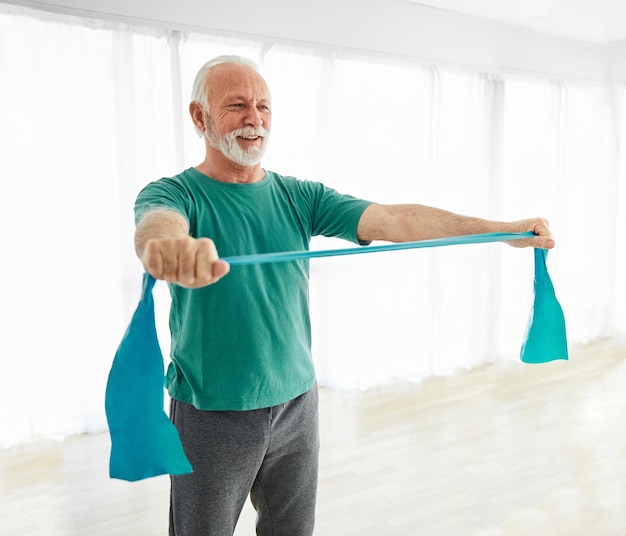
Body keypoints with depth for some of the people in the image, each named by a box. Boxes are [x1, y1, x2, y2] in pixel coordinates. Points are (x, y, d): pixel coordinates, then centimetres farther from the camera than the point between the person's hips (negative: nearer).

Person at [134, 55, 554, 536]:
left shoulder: (300, 197, 1)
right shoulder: (176, 192, -9)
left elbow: (393, 220, -9)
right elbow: (158, 222, -33)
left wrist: (506, 230, -18)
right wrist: (166, 246, -58)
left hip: (297, 403, 4)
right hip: (211, 414, -3)